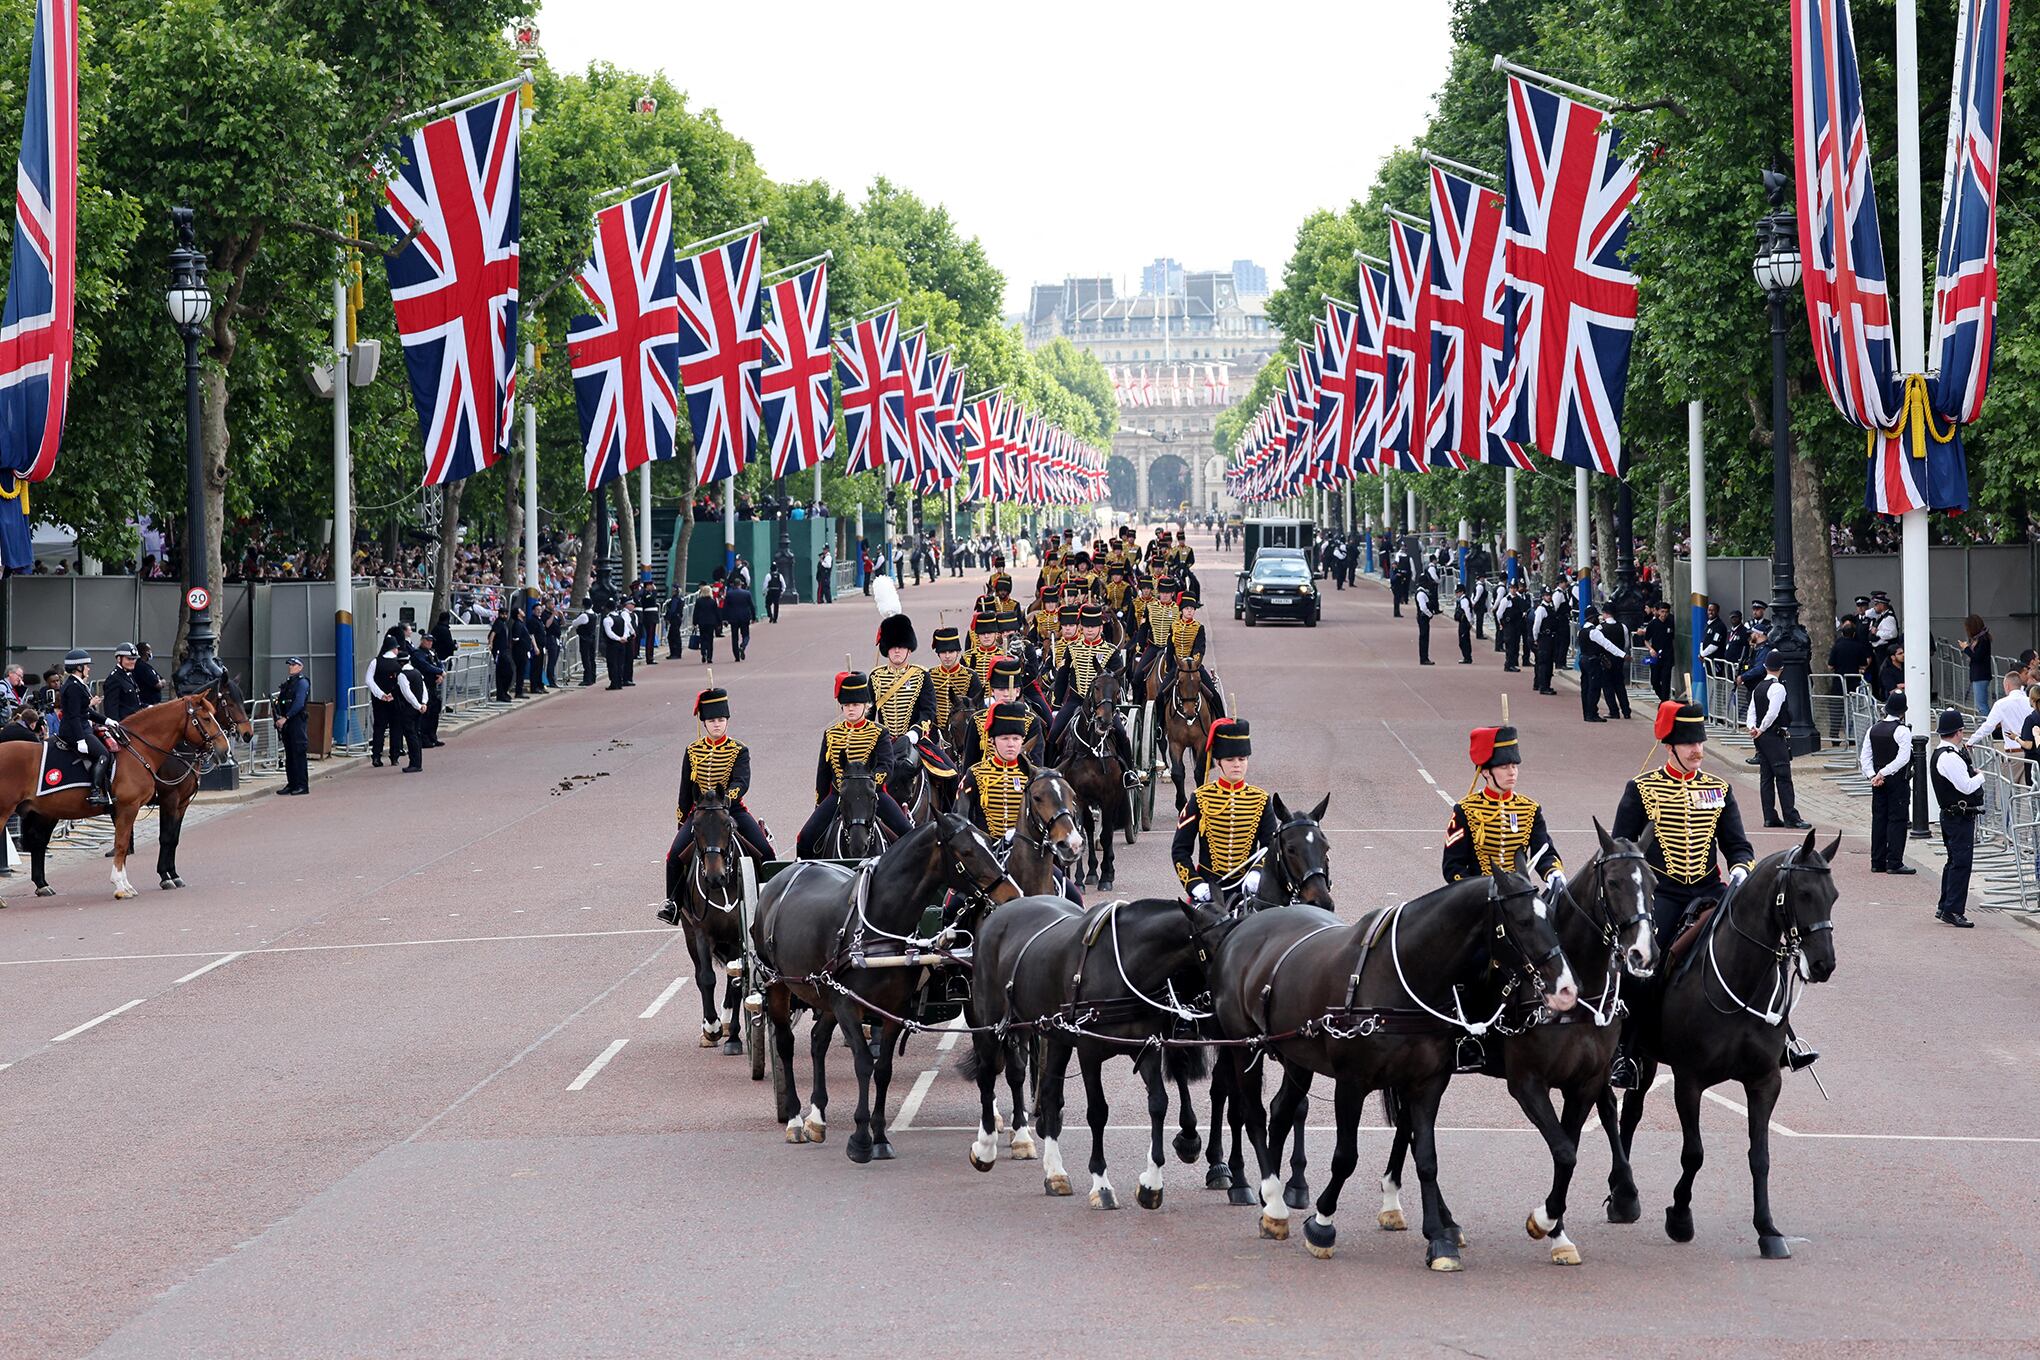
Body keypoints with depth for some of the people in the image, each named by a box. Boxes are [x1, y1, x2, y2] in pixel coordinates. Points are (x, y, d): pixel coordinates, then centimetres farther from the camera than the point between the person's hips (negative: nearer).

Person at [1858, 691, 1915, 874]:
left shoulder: (1873, 729, 6)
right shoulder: (1902, 731, -12)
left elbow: (1865, 756, 3)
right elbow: (1903, 758, -20)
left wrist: (1872, 775, -4)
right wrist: (1882, 774, -17)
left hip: (1878, 782, 6)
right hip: (1898, 781, -6)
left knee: (1879, 818, 10)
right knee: (1897, 819, -3)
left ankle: (1877, 862, 11)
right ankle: (1894, 863, -6)